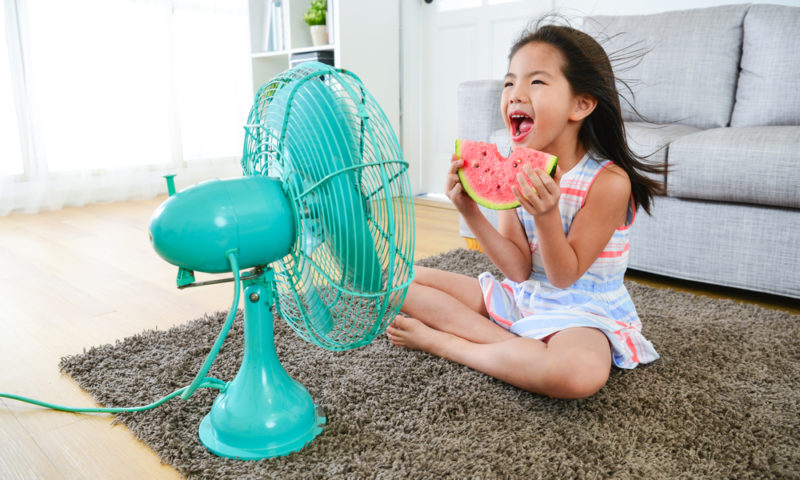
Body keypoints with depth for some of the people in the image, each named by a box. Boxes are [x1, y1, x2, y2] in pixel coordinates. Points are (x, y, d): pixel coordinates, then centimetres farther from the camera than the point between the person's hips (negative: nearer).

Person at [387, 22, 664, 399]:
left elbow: (565, 276, -16)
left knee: (581, 373, -42)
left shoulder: (609, 181, -19)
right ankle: (517, 348, -11)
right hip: (519, 297, 5)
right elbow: (519, 270, -9)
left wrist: (546, 215, -34)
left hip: (579, 310, -5)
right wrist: (470, 213, -22)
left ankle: (440, 340, -18)